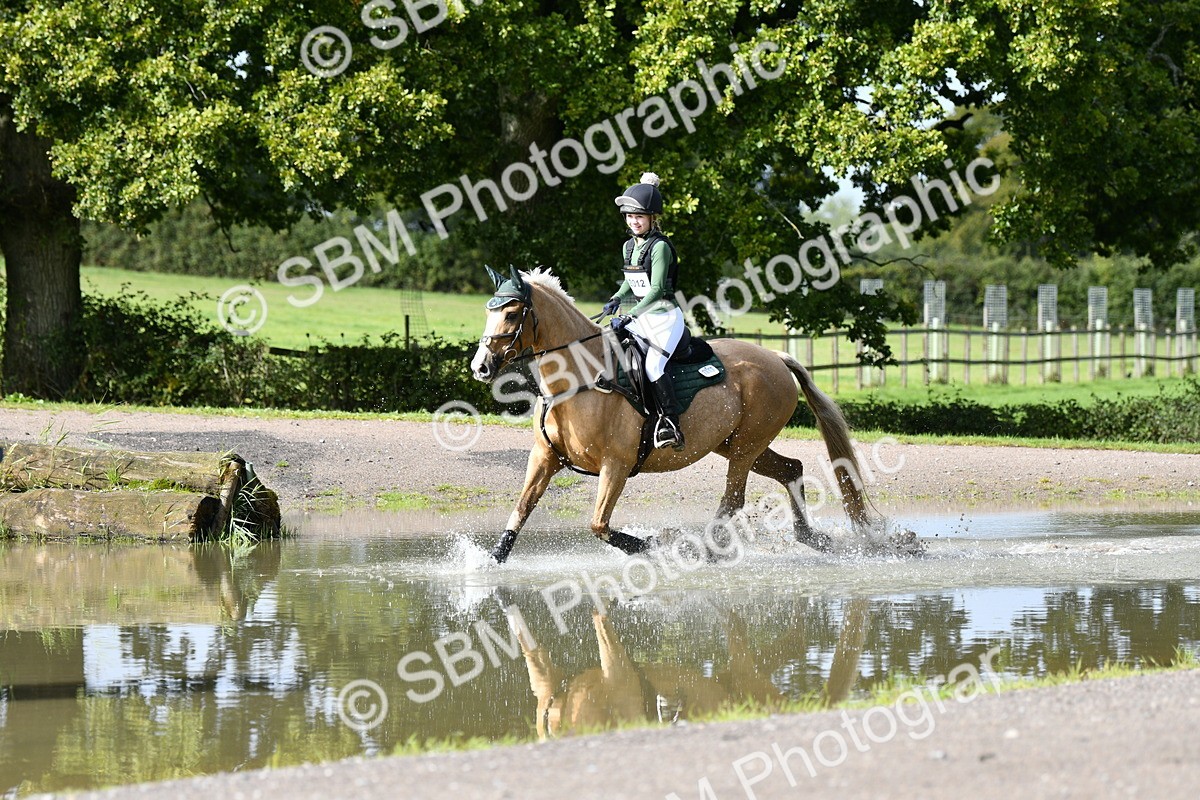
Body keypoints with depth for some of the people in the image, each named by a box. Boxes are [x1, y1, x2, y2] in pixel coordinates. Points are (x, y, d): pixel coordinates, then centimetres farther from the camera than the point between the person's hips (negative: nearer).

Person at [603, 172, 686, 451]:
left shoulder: (659, 246, -16)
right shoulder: (629, 246, 9)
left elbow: (656, 289, -23)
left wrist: (629, 317, -28)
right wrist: (616, 299, 4)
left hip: (666, 317, -9)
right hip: (643, 318, 9)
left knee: (653, 365, -27)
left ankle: (671, 424, -26)